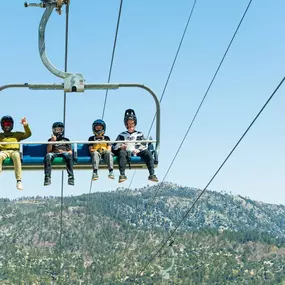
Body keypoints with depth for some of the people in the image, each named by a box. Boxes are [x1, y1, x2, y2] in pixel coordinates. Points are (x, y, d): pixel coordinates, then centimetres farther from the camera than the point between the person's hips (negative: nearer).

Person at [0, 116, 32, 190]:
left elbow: (28, 134, 17)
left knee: (16, 156, -40)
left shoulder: (17, 134, 29)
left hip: (14, 150, 0)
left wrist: (26, 125, 2)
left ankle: (19, 181, -49)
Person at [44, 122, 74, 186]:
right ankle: (47, 178, -42)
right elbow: (48, 151, 11)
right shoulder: (51, 140, 26)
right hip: (54, 154, 0)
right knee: (48, 156, -37)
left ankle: (71, 177, -44)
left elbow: (70, 152, 16)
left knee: (68, 155, -38)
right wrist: (52, 141, -1)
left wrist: (63, 152, -5)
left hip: (64, 153, 0)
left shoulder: (66, 140, 27)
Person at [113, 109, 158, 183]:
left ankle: (152, 175, -38)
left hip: (137, 153, 1)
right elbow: (114, 146, 13)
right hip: (126, 153, -1)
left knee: (147, 152, -28)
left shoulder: (139, 134, 25)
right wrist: (120, 146, -10)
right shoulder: (122, 135, 25)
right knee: (121, 152, -35)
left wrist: (138, 150, -13)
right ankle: (122, 175, -46)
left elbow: (144, 145, 10)